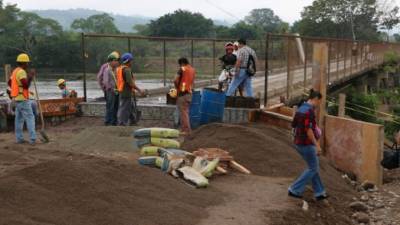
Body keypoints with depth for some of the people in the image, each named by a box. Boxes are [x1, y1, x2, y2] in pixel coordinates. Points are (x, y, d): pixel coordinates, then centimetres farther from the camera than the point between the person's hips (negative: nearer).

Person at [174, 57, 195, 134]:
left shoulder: (182, 69, -8)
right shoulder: (193, 70, 13)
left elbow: (176, 80, -15)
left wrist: (177, 87, 0)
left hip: (182, 93, -7)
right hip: (189, 93, 7)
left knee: (183, 112, -3)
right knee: (186, 111, 14)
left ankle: (186, 130, -3)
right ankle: (184, 128, 19)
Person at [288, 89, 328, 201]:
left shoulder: (301, 108, 10)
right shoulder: (310, 110, -19)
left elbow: (293, 125, 16)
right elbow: (308, 130, -24)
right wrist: (317, 145, -19)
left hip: (299, 143, 9)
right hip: (306, 144, -9)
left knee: (314, 166, 18)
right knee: (313, 168, 5)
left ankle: (319, 192, 24)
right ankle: (295, 190, 5)